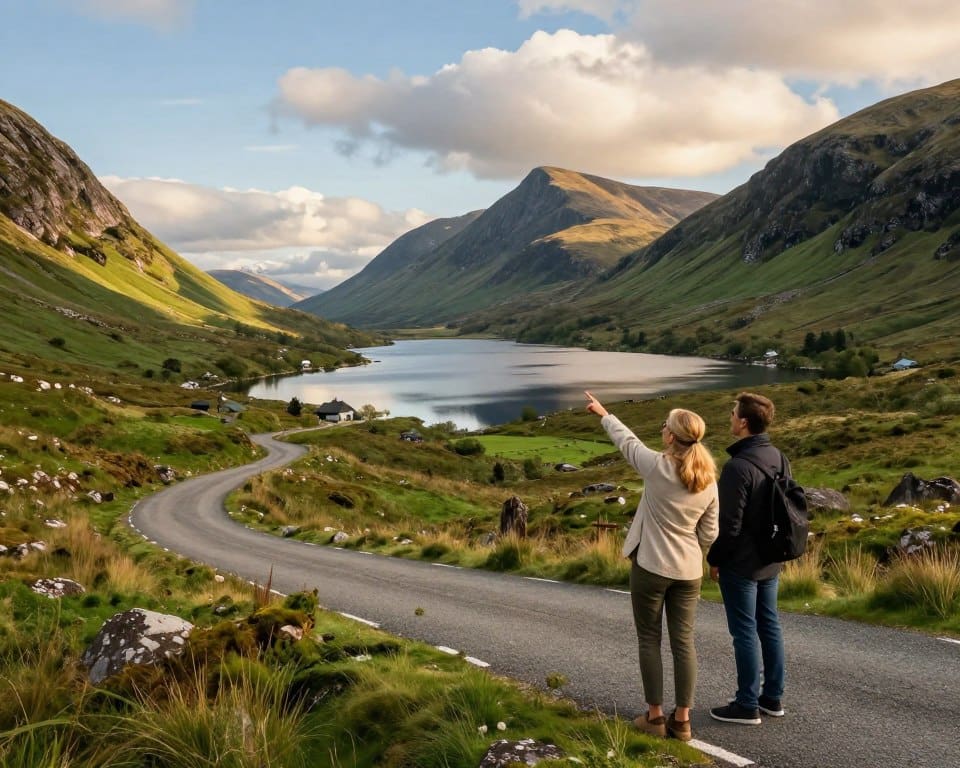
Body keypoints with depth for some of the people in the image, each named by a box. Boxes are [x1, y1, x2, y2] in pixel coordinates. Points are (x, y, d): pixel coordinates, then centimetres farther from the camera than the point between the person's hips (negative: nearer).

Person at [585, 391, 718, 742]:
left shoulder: (658, 466, -16)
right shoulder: (708, 480, -4)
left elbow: (626, 440, 3)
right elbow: (709, 534, 2)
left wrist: (603, 413, 20)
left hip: (651, 566, -4)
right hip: (689, 570, 4)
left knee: (649, 639, 8)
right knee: (683, 642, 9)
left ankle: (655, 715, 13)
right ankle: (682, 719, 14)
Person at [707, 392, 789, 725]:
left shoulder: (738, 466, -23)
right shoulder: (780, 458, 4)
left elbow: (729, 522, -22)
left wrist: (714, 559, -9)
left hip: (740, 563, -8)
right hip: (771, 560, 8)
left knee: (745, 631, 0)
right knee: (769, 625, 15)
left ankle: (747, 705, 9)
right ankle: (772, 697, 25)